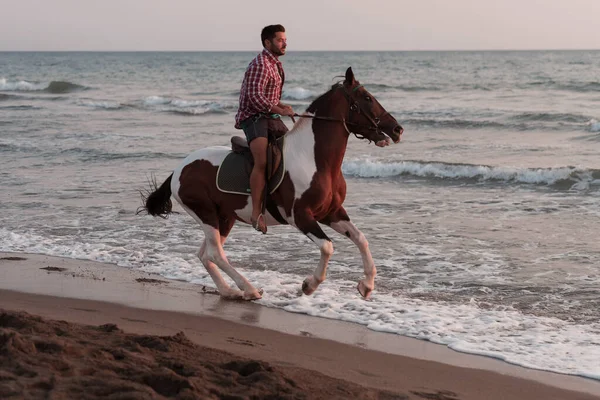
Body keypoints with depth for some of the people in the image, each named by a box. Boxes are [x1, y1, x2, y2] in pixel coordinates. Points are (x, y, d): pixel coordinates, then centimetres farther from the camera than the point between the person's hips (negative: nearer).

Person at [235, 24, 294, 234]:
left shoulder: (275, 64, 18)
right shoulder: (260, 64, -13)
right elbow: (254, 96, -23)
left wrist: (281, 105, 11)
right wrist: (279, 110, -27)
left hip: (271, 117, 10)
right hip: (253, 117, -10)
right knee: (262, 160, -28)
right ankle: (256, 214, -32)